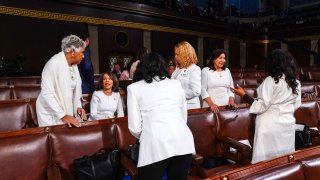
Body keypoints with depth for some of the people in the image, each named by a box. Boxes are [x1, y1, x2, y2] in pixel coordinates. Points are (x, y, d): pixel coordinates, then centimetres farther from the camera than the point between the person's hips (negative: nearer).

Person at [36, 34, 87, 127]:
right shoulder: (54, 64, -18)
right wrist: (63, 116, -24)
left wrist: (78, 106, -1)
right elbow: (47, 93, -22)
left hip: (67, 111, 6)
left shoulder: (74, 65, 5)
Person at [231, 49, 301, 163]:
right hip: (288, 123, 7)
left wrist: (244, 95, -12)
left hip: (270, 125, -7)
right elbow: (296, 105, 14)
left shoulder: (271, 80, -14)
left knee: (266, 158, 2)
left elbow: (262, 106, -17)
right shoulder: (296, 83, 6)